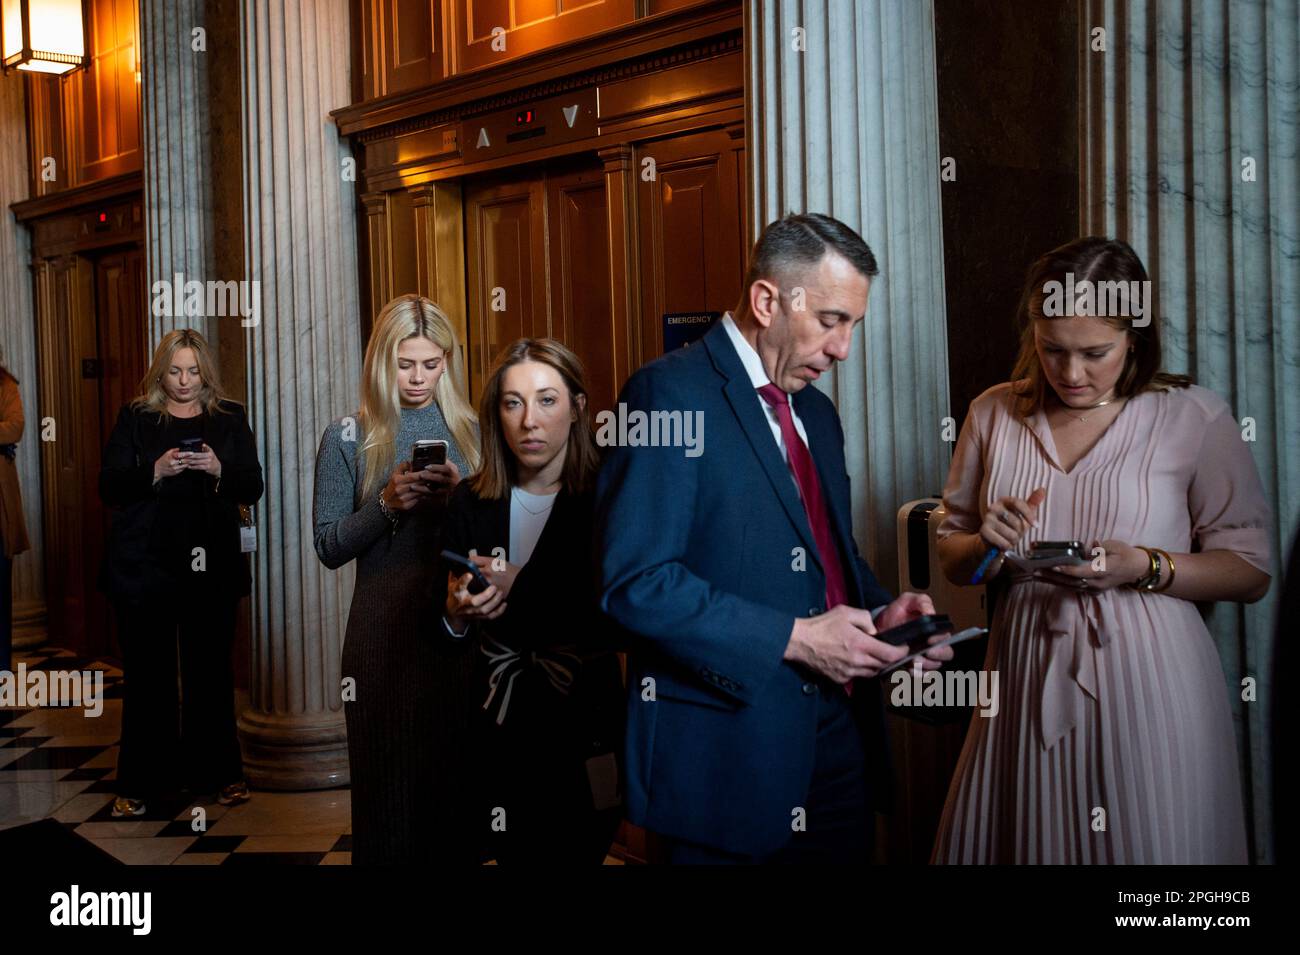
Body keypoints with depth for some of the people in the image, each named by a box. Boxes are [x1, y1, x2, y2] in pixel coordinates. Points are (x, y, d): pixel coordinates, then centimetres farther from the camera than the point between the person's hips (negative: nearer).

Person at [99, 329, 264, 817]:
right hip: (145, 563, -1)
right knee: (148, 672, 3)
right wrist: (155, 472, -18)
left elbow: (252, 486, 4)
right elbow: (109, 487, -1)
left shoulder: (230, 418, 9)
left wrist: (218, 470, -15)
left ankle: (216, 771, 17)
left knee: (211, 670, 5)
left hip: (211, 564, 1)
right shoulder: (134, 418, 6)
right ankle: (142, 781, 12)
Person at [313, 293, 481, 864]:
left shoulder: (469, 431, 7)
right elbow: (328, 548, -1)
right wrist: (387, 503, -15)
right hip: (384, 626, -1)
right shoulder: (348, 438, 2)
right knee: (391, 778, 6)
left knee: (458, 772, 6)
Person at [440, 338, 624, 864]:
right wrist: (455, 612, -17)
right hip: (499, 728, 3)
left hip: (585, 726, -2)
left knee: (579, 849, 9)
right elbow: (444, 636, 5)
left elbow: (618, 620, -16)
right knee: (515, 852, 14)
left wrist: (519, 587, -17)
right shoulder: (471, 504, -1)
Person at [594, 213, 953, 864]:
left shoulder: (817, 412, 15)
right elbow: (635, 582, -20)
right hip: (724, 748, -7)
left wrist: (879, 613, 1)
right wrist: (793, 639, -19)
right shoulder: (670, 393, -12)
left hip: (838, 737, 8)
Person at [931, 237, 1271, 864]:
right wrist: (984, 546, -9)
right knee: (1020, 839, 10)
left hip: (1148, 679, -3)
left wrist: (1145, 567, -17)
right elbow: (951, 561, 13)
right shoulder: (993, 414, 6)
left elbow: (1251, 572, -2)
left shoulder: (1195, 419, -4)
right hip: (1027, 676, 3)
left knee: (1146, 845, 5)